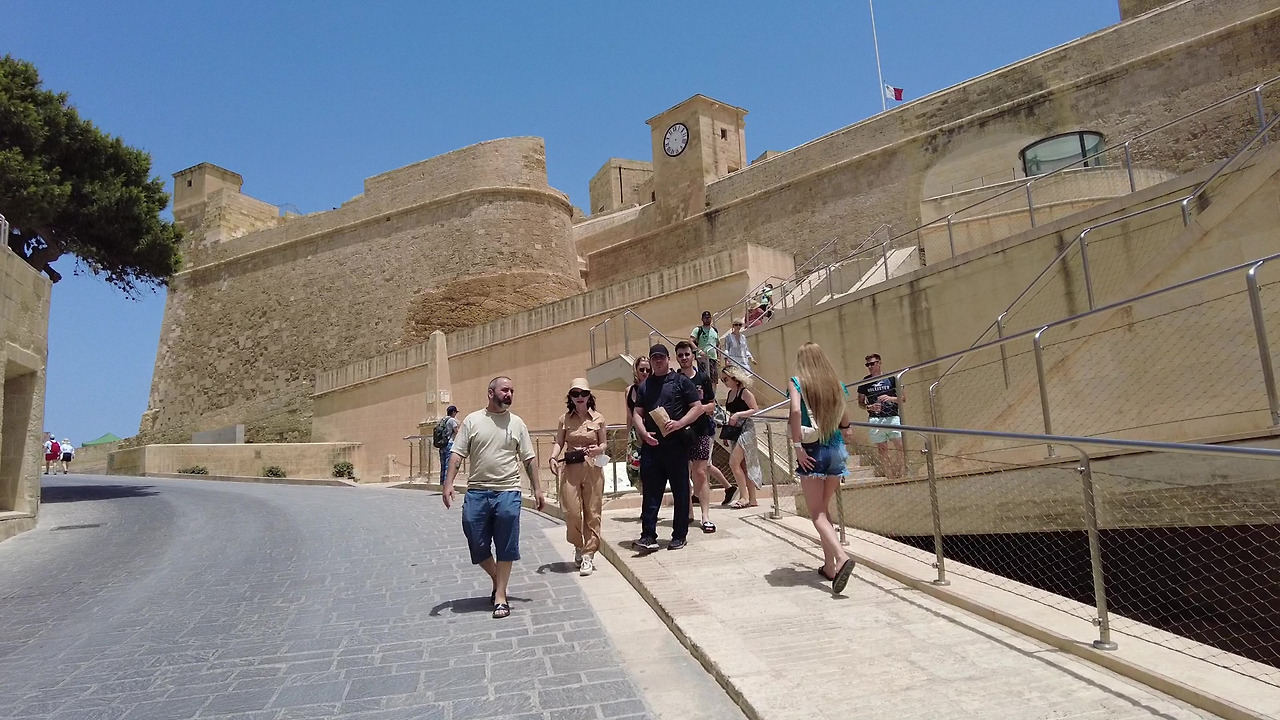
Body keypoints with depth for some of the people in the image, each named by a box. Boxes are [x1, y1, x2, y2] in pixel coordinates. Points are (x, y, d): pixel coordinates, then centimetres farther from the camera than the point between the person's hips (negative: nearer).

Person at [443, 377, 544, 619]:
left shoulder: (517, 423, 6)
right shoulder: (472, 421, 3)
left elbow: (529, 459, 7)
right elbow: (457, 454, 0)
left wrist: (537, 489, 3)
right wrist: (448, 483, -11)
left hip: (508, 492, 0)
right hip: (476, 492, 0)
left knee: (506, 547, 2)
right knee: (477, 545, 6)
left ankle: (500, 595, 14)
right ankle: (496, 578, 31)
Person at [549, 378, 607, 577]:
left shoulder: (598, 418, 4)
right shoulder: (565, 419, 7)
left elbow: (604, 444, 10)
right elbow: (559, 442, 5)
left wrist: (598, 449, -12)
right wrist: (553, 457, -13)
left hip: (592, 469, 0)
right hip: (570, 469, 1)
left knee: (592, 512, 0)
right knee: (572, 512, -3)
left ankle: (588, 554, 9)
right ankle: (578, 546, 23)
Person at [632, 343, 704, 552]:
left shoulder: (681, 381, 4)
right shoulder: (645, 386, 15)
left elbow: (698, 407, 0)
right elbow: (637, 413, 13)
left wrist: (679, 423, -15)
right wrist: (644, 433, -6)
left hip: (676, 442, -3)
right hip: (651, 443, 3)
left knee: (680, 490, 5)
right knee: (650, 491, 1)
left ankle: (680, 535, 15)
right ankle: (648, 535, 5)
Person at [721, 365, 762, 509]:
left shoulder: (744, 392, -10)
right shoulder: (730, 393, 15)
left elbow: (755, 410, -14)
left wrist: (738, 414, -21)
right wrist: (727, 426, 15)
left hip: (745, 430, -9)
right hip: (735, 431, 9)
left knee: (734, 463, -14)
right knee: (743, 466, 8)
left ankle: (744, 496, -7)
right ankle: (752, 499, 12)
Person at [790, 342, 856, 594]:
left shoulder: (797, 383, -5)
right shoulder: (836, 385, 7)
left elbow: (795, 411, -23)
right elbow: (845, 422, 9)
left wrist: (797, 445, -18)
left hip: (812, 452, -5)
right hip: (836, 451, 5)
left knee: (817, 513, 0)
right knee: (824, 508, 18)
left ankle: (841, 557, -22)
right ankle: (829, 565, 22)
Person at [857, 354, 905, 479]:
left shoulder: (891, 378, 5)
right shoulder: (865, 382, 9)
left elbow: (902, 399, 7)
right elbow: (860, 403, 16)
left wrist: (891, 398, -12)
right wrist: (869, 407, -5)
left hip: (893, 417, -1)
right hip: (875, 420, 1)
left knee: (901, 445, -10)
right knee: (882, 449, 1)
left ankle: (903, 474, -5)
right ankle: (889, 477, 5)